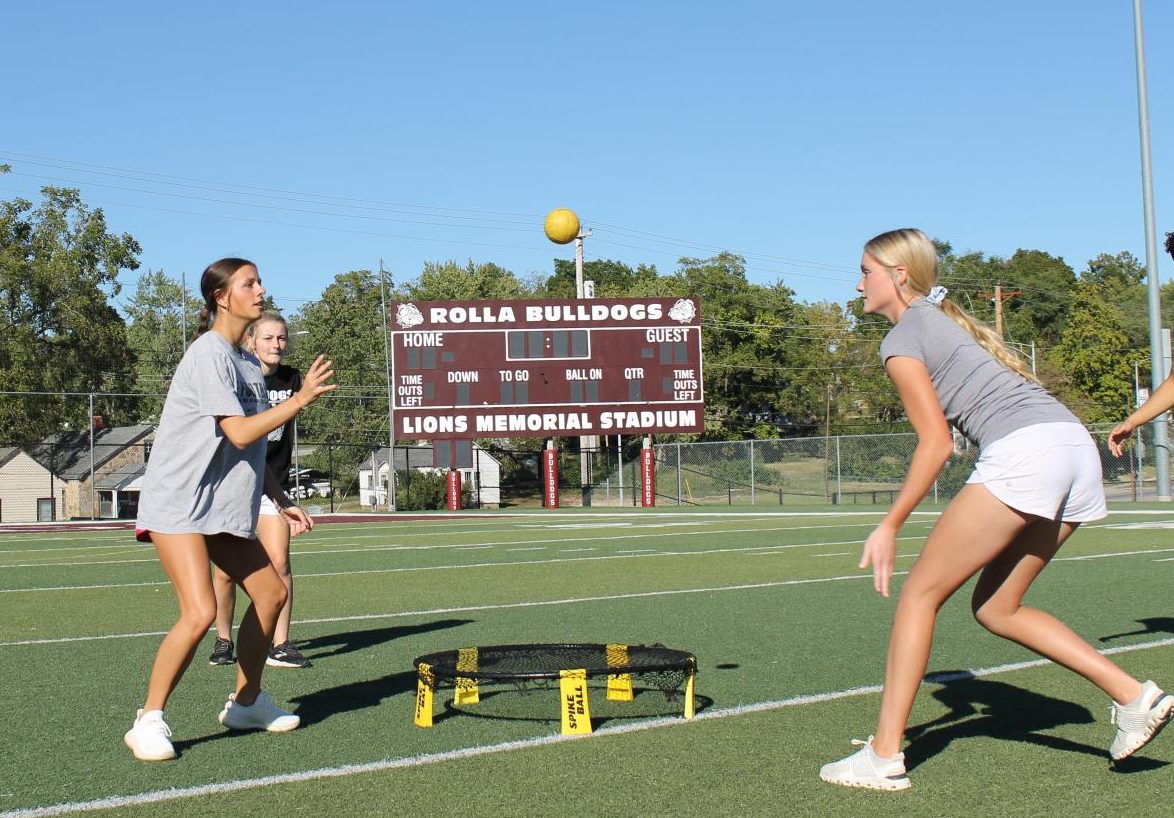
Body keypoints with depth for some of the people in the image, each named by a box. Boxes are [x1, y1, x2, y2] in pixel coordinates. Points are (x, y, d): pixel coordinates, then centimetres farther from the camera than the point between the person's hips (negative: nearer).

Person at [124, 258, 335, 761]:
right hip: (178, 505, -10)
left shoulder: (247, 363, 14)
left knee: (271, 593, 11)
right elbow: (239, 434, -19)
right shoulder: (209, 354, -13)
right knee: (200, 611, -21)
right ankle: (148, 721, -6)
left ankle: (246, 702, 27)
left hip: (222, 507, 10)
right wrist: (301, 399, -17)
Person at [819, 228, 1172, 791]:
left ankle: (883, 756, -2)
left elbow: (936, 444, -5)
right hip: (1077, 447, 9)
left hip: (1024, 450, -9)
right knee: (995, 608, 16)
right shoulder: (946, 320, 28)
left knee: (920, 592, -1)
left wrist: (890, 526, -1)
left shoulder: (902, 338, 2)